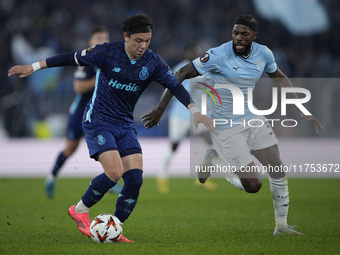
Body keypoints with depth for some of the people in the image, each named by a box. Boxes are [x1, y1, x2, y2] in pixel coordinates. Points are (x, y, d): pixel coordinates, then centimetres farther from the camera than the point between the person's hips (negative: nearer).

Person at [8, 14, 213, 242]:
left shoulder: (153, 63, -3)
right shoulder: (108, 52, -13)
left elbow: (175, 86, -1)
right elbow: (72, 59, -6)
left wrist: (195, 112, -13)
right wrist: (33, 67, -3)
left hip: (125, 125, 5)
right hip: (98, 121, -5)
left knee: (135, 178, -10)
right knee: (114, 173, -21)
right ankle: (80, 210, 3)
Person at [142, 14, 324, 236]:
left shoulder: (263, 53, -3)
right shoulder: (218, 56, -22)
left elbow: (279, 77, 16)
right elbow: (181, 74, -15)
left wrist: (303, 111, 12)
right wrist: (161, 108, -18)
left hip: (252, 119, 6)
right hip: (226, 128, -6)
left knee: (278, 171, 1)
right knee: (253, 185, -8)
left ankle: (281, 226, 21)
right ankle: (215, 161, 18)